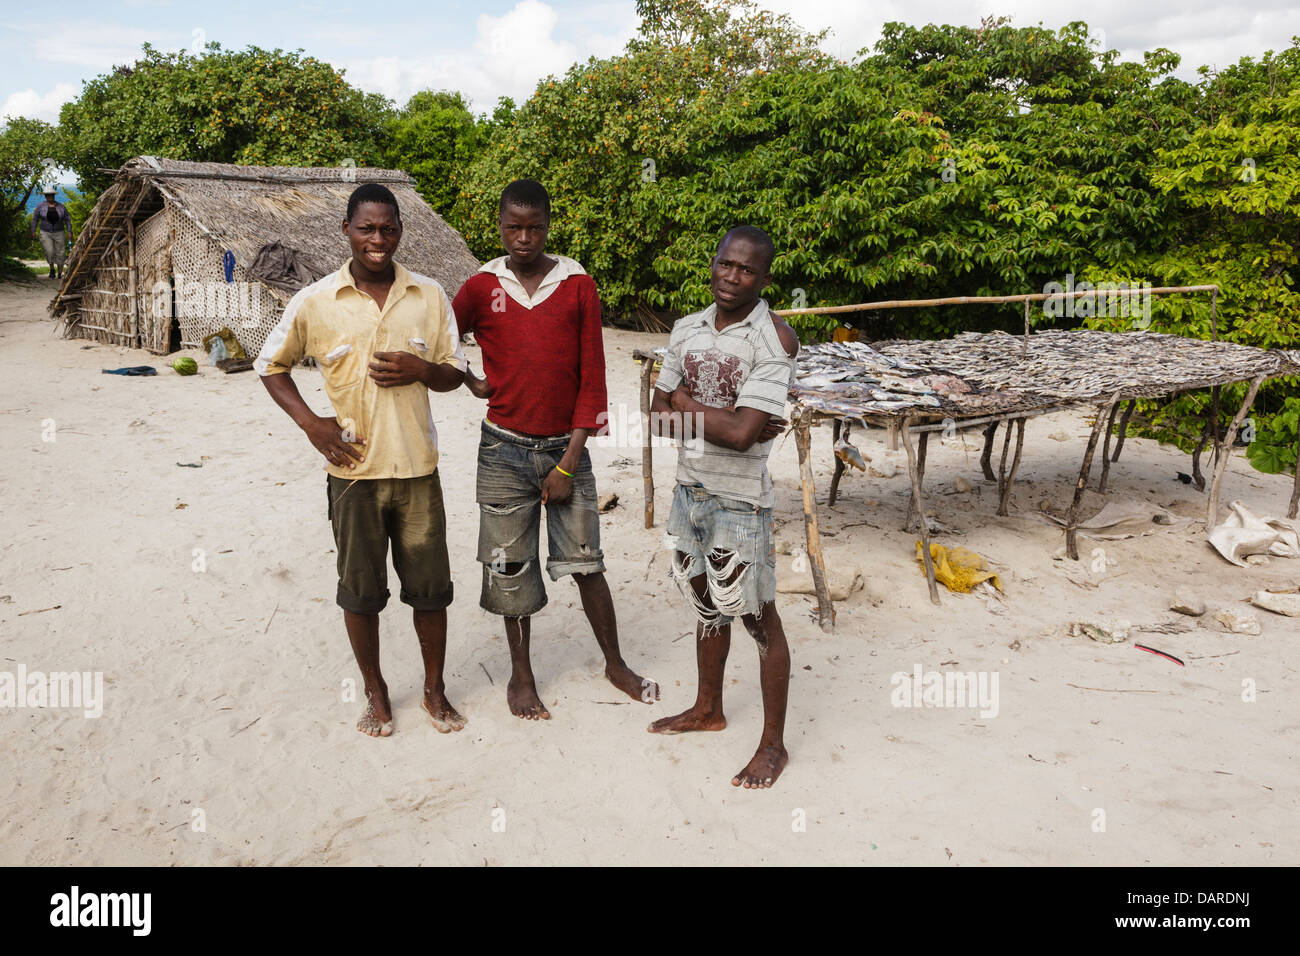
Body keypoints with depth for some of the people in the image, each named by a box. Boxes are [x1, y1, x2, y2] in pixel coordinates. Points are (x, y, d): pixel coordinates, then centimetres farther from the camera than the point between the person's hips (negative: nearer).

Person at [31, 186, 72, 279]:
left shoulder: (61, 207, -2)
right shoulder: (40, 206, -4)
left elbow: (67, 220, 3)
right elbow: (35, 219, 2)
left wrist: (69, 232, -5)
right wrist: (33, 231, -2)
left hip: (59, 233, 1)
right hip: (46, 234, -1)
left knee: (60, 254, -1)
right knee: (49, 252, -17)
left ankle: (60, 274, 10)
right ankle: (52, 268, 8)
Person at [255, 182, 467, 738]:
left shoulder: (430, 297, 2)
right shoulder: (314, 302, -2)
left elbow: (456, 373, 9)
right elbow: (270, 364, 10)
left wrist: (421, 370, -14)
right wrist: (310, 423, -4)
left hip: (417, 467, 1)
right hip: (353, 469, -1)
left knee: (430, 587, 8)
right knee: (360, 591, 10)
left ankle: (434, 690, 28)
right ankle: (375, 693, 29)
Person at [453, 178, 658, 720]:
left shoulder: (578, 287, -3)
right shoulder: (481, 288, 0)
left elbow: (592, 380, -4)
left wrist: (569, 464, -7)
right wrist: (473, 384, 0)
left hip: (565, 448, -1)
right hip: (505, 449, 1)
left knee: (585, 561, 5)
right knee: (510, 567, 9)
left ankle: (615, 663, 24)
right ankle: (521, 672, 26)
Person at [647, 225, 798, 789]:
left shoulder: (774, 340, -16)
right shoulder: (687, 330, 5)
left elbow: (742, 434, -25)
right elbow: (659, 418, 4)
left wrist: (686, 404, -10)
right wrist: (722, 420, -15)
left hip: (739, 501, -7)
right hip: (690, 488, 7)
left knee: (759, 619, 4)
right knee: (708, 605, 22)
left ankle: (773, 743, 19)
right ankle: (708, 709, 41)